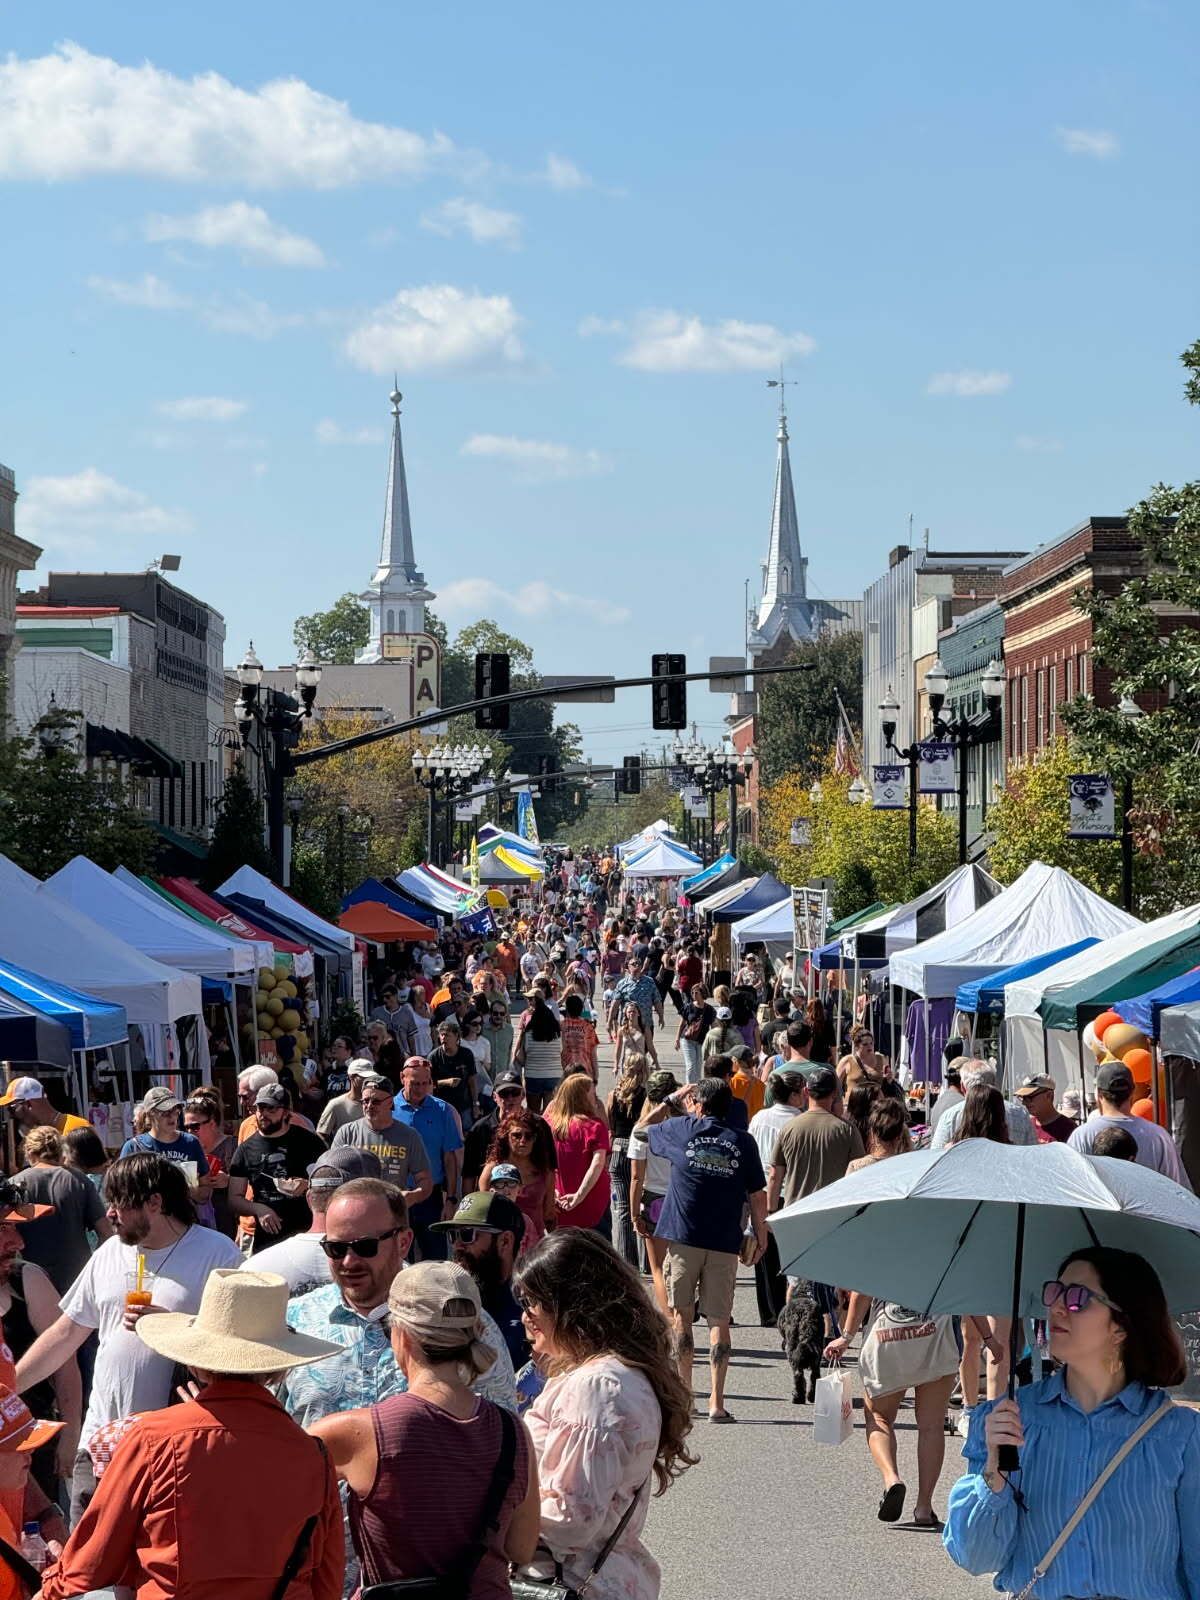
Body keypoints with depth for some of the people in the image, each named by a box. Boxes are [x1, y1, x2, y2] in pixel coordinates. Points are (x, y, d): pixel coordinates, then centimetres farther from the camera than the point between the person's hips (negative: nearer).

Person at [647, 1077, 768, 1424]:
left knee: (680, 1314, 11)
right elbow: (757, 1195, 2)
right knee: (719, 1320, 4)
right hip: (725, 1242, 1)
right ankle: (716, 1401, 1)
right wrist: (760, 1235, 13)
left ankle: (683, 1392, 9)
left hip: (682, 1238, -1)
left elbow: (642, 1131, 21)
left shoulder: (680, 1130, 1)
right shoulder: (742, 1142, 2)